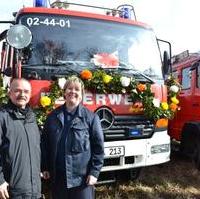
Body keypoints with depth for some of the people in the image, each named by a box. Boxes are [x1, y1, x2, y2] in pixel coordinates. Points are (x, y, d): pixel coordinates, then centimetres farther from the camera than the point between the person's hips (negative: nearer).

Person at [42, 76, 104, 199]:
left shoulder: (91, 117, -5)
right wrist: (45, 168, 9)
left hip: (82, 177, -3)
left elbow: (99, 147, -6)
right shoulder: (53, 116, 6)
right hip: (58, 177, 4)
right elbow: (45, 143, 10)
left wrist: (95, 172, -10)